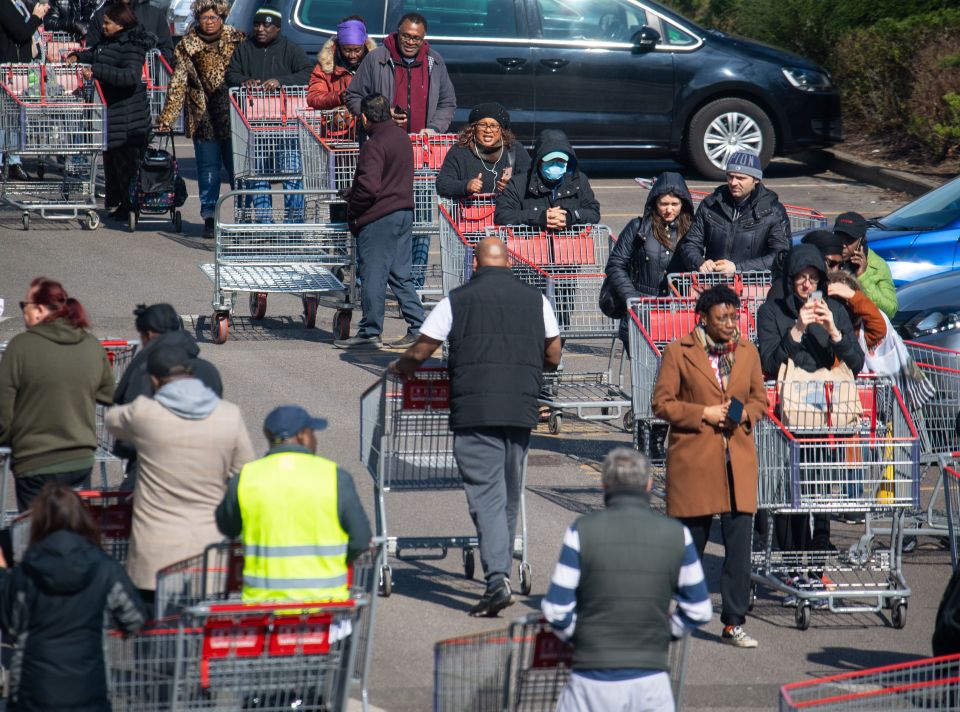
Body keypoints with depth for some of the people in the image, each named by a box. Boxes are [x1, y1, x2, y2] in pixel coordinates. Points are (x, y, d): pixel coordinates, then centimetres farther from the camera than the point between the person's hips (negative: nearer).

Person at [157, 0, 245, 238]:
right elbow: (178, 84, 2)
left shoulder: (237, 40, 3)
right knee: (208, 168, 2)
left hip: (233, 116, 0)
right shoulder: (188, 45, 3)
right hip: (203, 118, 0)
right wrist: (167, 118, -3)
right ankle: (209, 217, 7)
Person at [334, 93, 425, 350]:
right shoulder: (401, 137, 10)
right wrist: (352, 193, 16)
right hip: (404, 211, 8)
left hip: (378, 217, -8)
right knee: (400, 273, 13)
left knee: (373, 275, 0)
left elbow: (369, 186, -25)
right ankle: (417, 327, 10)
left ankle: (370, 332, 6)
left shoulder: (374, 145, -18)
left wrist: (352, 209, -7)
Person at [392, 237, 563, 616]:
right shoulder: (535, 299, 10)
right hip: (521, 410, 3)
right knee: (510, 496, 16)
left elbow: (418, 354, 5)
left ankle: (497, 579, -20)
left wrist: (400, 367, 27)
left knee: (486, 496, -7)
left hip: (473, 411, -3)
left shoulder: (457, 301, 2)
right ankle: (501, 569, 25)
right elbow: (553, 355, 16)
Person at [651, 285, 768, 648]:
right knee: (690, 540, 4)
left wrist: (743, 415, -4)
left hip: (738, 461, 3)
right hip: (693, 459, -3)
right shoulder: (678, 352, -2)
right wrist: (704, 413, -13)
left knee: (740, 543, -3)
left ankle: (734, 622, 3)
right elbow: (661, 402, -3)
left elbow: (760, 400, 18)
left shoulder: (748, 352, 11)